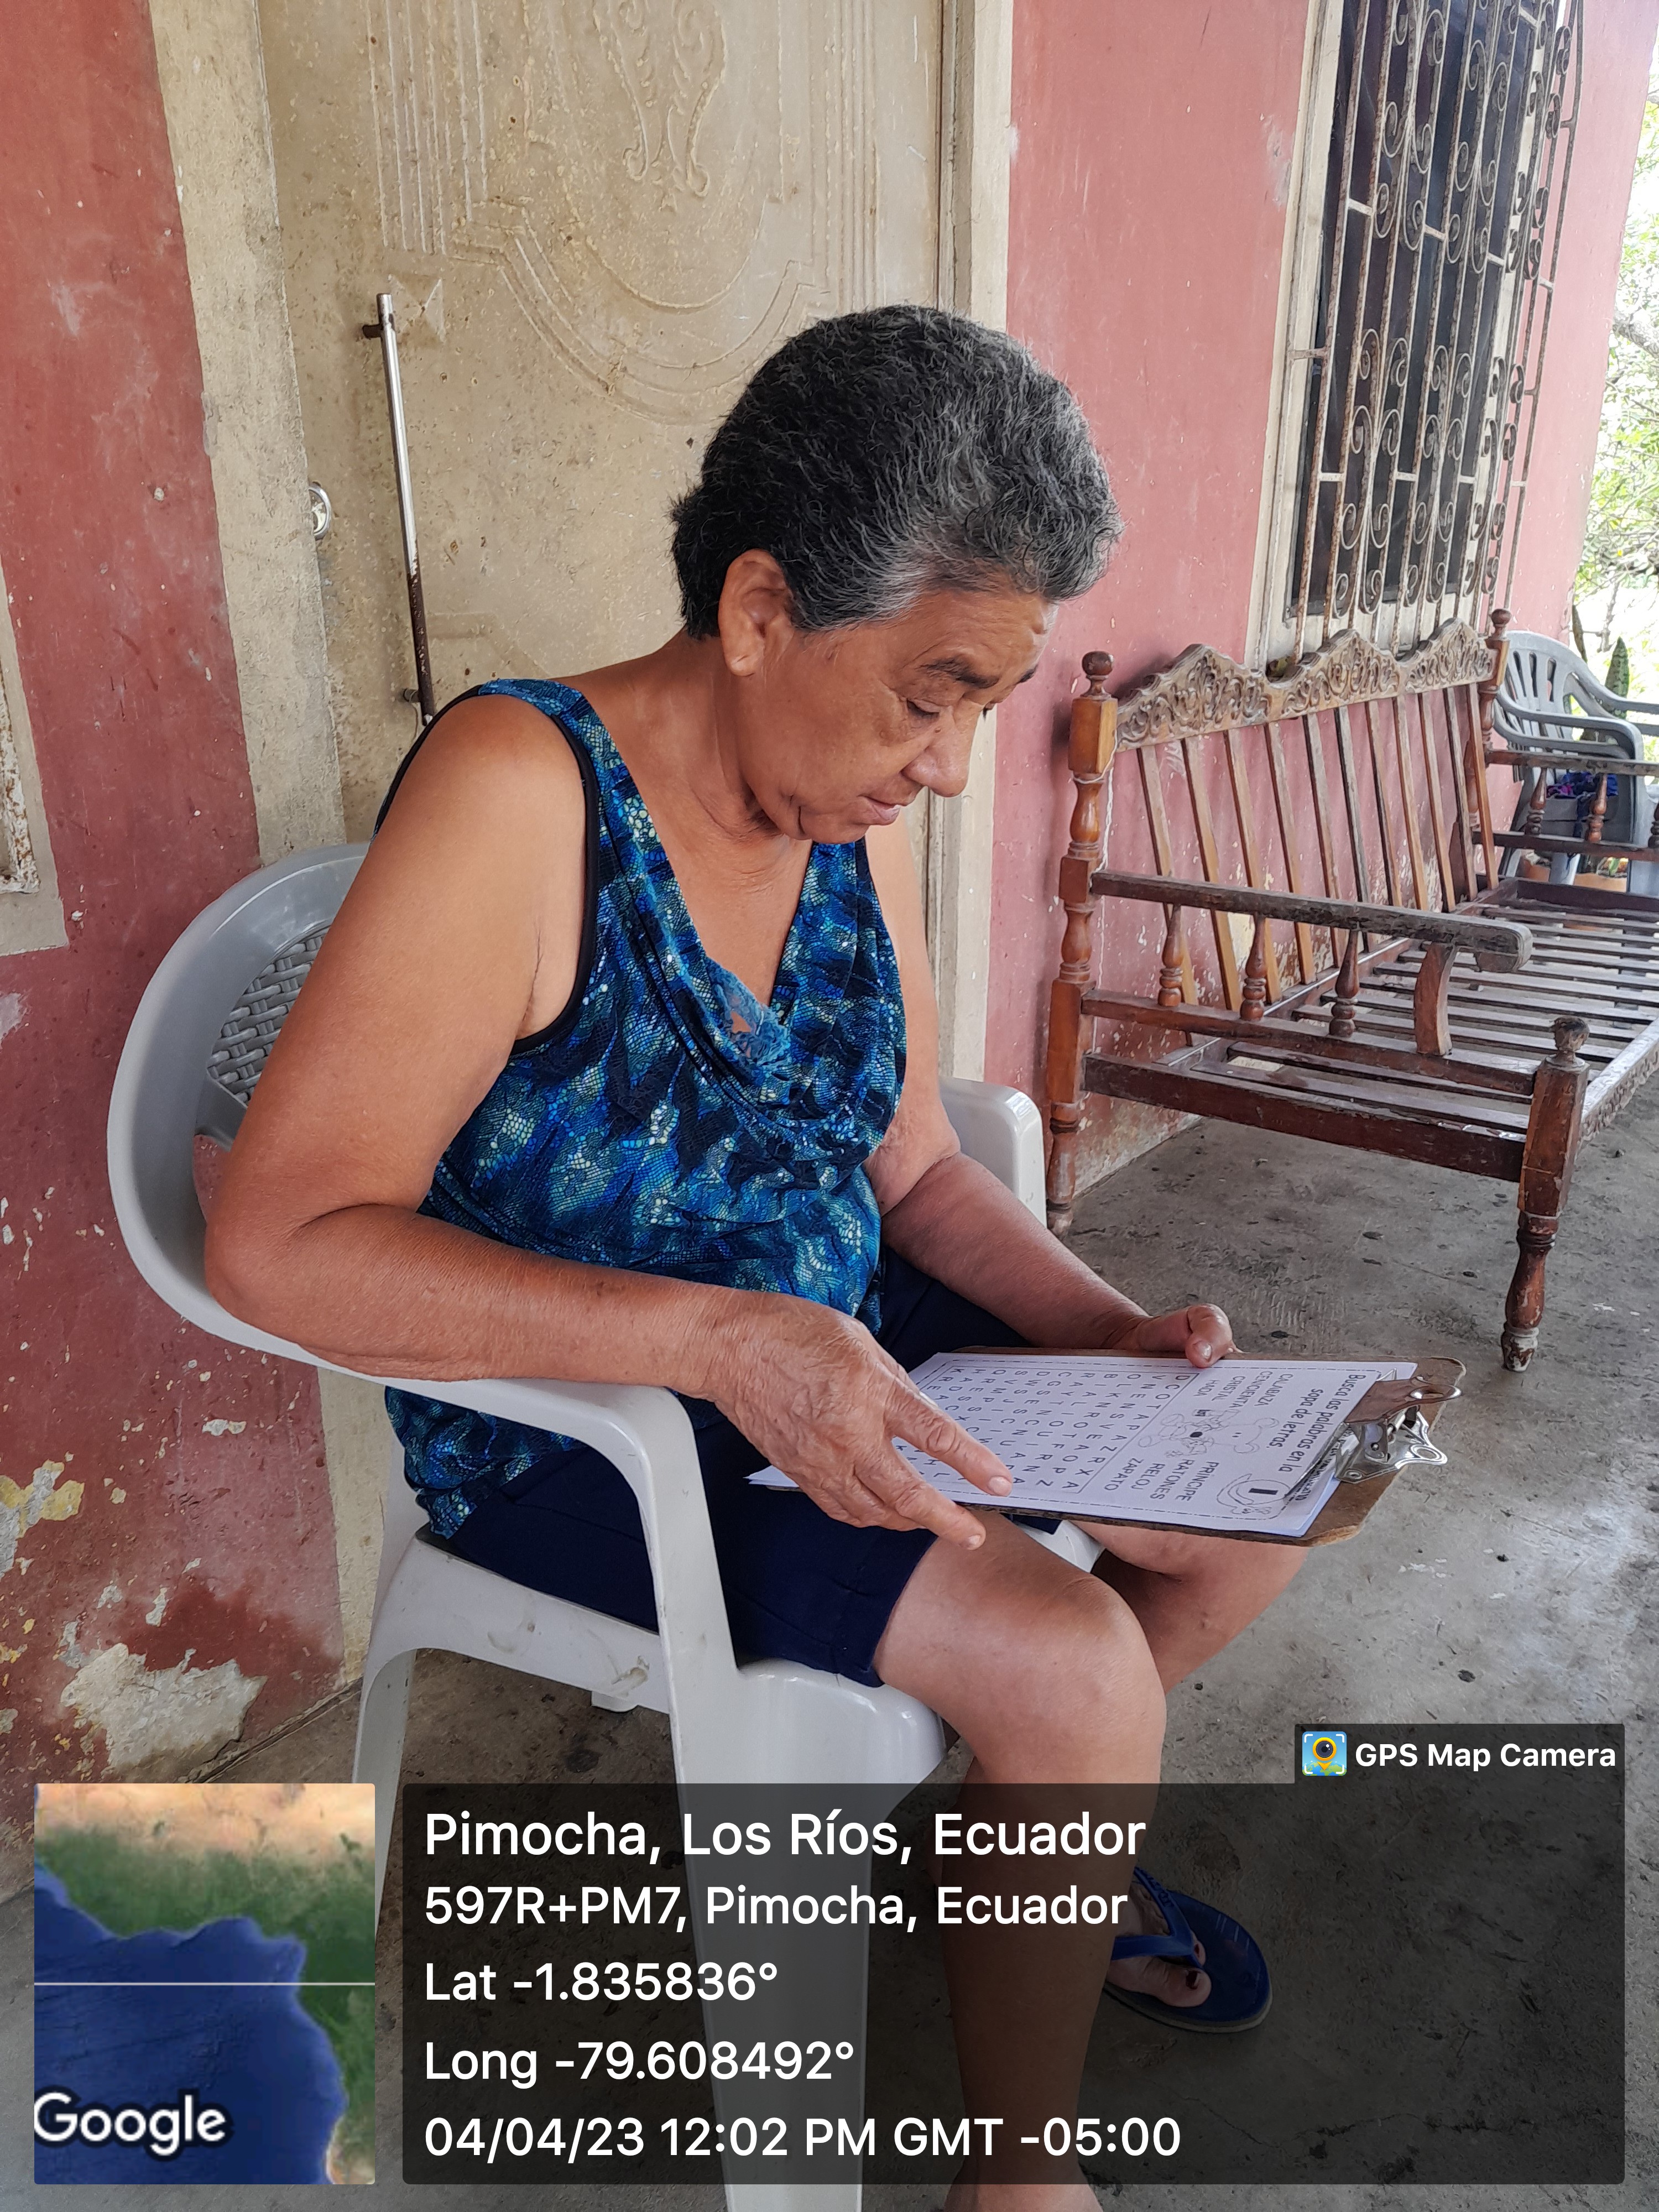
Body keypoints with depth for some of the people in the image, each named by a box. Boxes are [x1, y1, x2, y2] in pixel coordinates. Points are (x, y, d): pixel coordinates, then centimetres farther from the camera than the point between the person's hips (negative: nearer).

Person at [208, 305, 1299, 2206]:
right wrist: (718, 1338, -36)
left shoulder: (852, 812, -1)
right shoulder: (521, 787, -23)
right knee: (1068, 1665, -22)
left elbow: (909, 1167, 6)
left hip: (830, 1348, 8)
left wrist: (1118, 1334, -8)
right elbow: (278, 1242, -27)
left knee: (1248, 1513, 6)